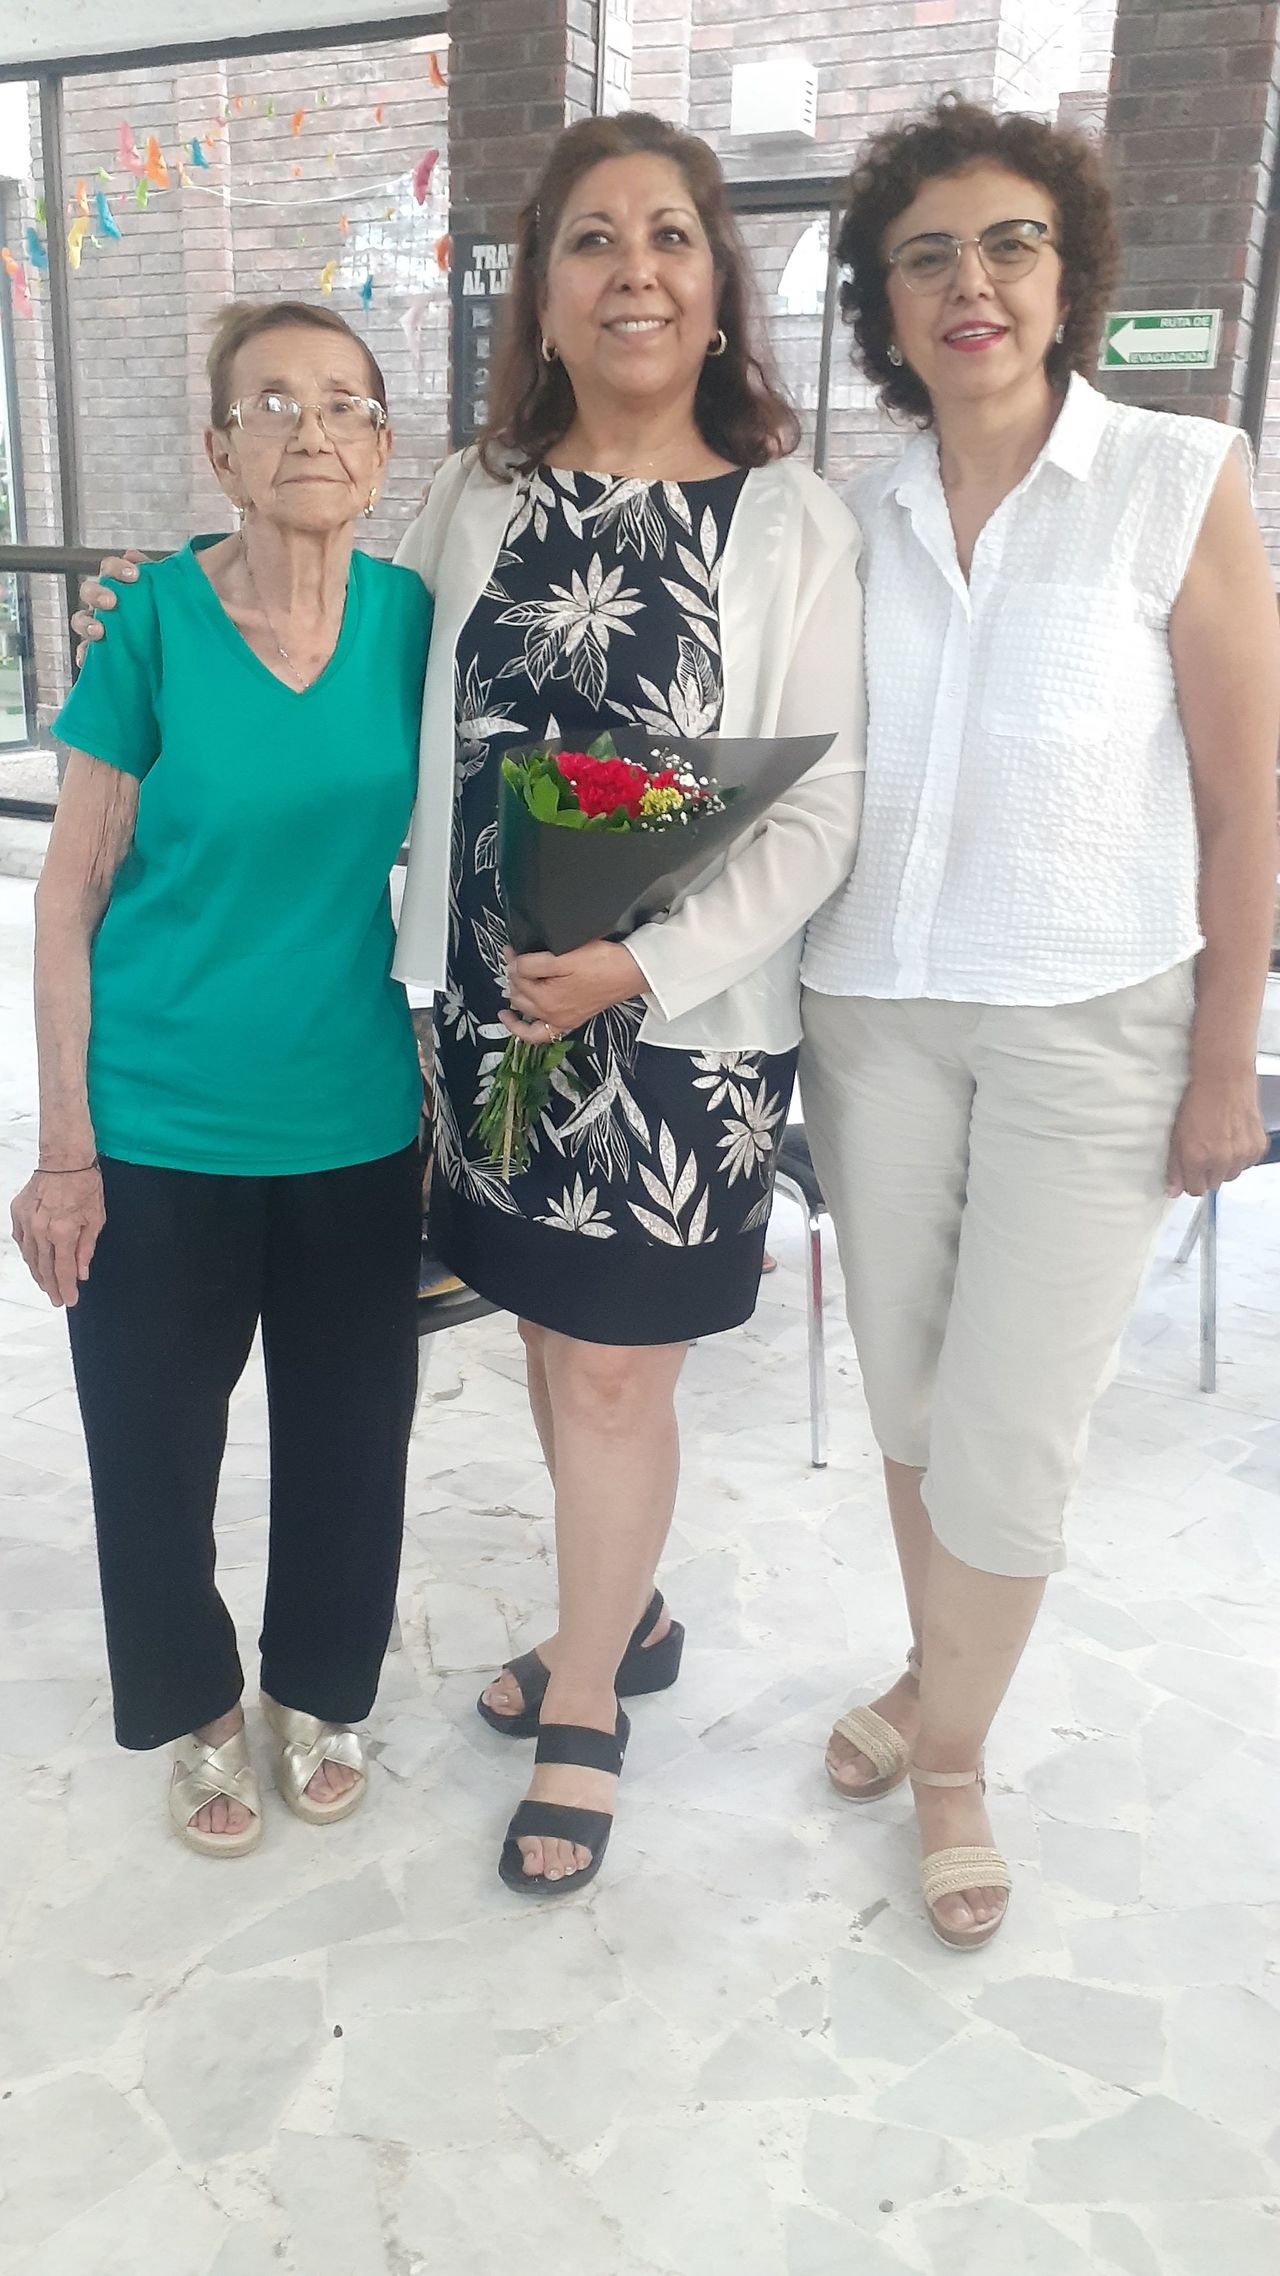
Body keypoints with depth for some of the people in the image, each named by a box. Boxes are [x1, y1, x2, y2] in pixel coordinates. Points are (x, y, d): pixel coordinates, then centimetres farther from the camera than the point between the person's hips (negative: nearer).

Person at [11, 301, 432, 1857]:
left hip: (359, 1126, 2)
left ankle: (320, 1689, 40)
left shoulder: (412, 618, -2)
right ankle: (197, 1711, 38)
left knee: (349, 1433, 14)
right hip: (161, 1130, -2)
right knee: (155, 1441, 10)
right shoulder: (157, 618, -9)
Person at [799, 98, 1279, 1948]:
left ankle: (950, 1755, 24)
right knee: (905, 1385, 14)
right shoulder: (846, 514, 4)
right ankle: (937, 1673, 37)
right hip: (873, 1009, 4)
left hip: (1088, 1026, -3)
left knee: (1011, 1422, 0)